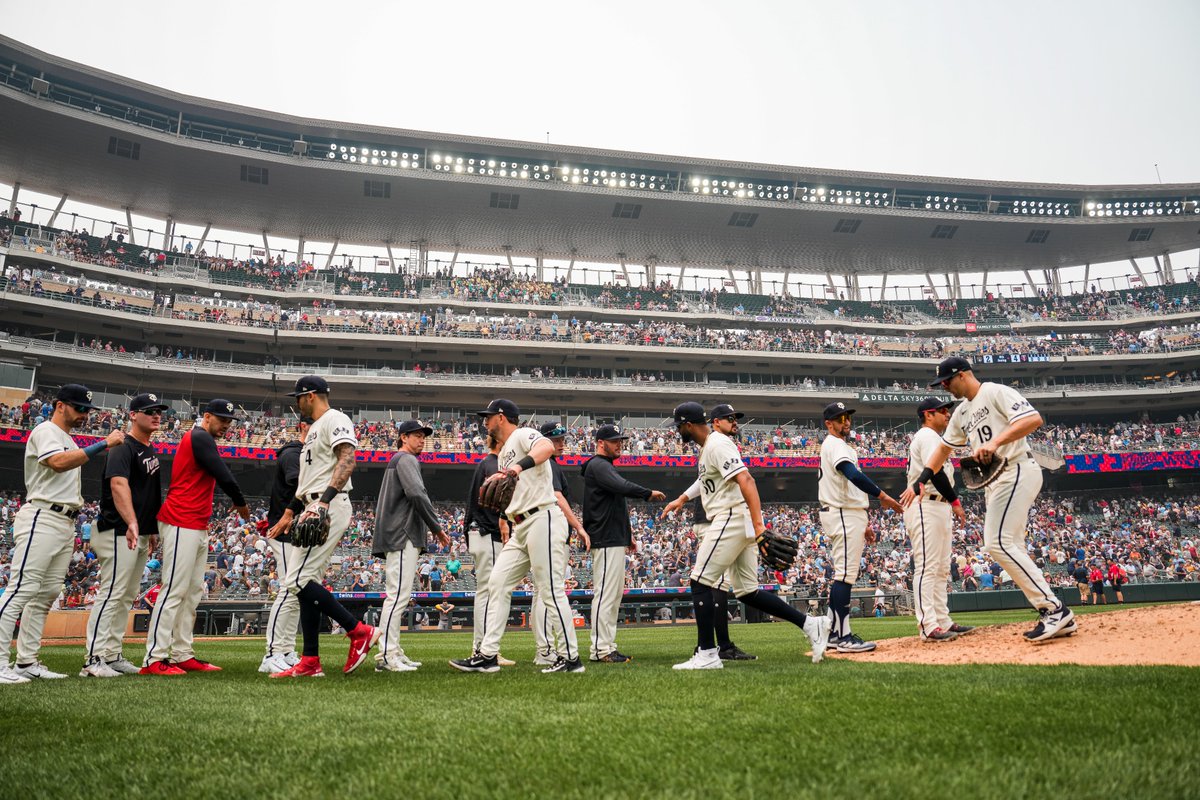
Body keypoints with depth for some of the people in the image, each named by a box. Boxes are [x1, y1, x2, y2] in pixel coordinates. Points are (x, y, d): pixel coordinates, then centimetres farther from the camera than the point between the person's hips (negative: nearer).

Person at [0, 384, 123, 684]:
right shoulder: (46, 431, -5)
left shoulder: (69, 441, 24)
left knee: (47, 593, 8)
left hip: (66, 524, 10)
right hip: (42, 519, -10)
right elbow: (58, 462, -25)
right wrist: (103, 444, -26)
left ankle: (26, 663, 11)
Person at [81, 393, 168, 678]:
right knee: (111, 594, -10)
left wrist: (152, 530, 20)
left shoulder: (150, 451, 16)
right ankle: (94, 659, -6)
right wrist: (131, 523, -42)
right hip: (120, 533, -10)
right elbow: (119, 485, -29)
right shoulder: (123, 448, -12)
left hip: (142, 535, 10)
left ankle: (113, 656, 19)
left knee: (127, 597, 12)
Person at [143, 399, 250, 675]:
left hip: (197, 527, 11)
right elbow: (223, 474, -16)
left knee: (193, 591, 11)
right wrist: (240, 503, -2)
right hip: (182, 525, -11)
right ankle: (154, 659, -8)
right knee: (174, 590, -10)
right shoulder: (200, 437, -9)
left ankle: (183, 655, 15)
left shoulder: (196, 438, 22)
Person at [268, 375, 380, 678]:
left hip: (331, 508, -10)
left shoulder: (334, 420, -6)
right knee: (308, 582, 7)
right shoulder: (314, 429, 26)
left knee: (298, 580, -15)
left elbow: (348, 459, -22)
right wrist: (289, 514, 27)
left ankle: (360, 632, -8)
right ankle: (310, 663, 10)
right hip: (314, 511, 10)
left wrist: (324, 500, -31)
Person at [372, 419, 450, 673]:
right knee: (399, 593, -13)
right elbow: (417, 494, -22)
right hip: (402, 537, -11)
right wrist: (437, 528, -16)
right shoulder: (406, 460, -6)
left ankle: (394, 653, 16)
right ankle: (386, 655, -15)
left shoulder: (395, 462, 26)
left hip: (396, 537, 11)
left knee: (398, 595, 12)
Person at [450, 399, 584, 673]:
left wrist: (520, 466, -44)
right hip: (521, 528, 10)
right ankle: (487, 655, 10)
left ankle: (572, 658, 1)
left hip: (543, 519, -10)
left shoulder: (523, 435, -4)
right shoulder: (502, 454, 24)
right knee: (497, 583, 6)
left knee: (551, 590, -7)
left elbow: (547, 447, -27)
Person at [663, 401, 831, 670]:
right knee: (746, 591, 10)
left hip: (733, 518, -10)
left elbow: (745, 480, -24)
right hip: (739, 524, 10)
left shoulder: (718, 444, -13)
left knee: (700, 582, -6)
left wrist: (758, 526, -31)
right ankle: (810, 624, 10)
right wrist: (680, 500, 34)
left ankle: (707, 654, -2)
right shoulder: (706, 447, 18)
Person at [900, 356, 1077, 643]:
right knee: (1010, 548, 5)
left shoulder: (996, 393, -7)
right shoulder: (961, 413, 20)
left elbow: (1034, 419, -20)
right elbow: (944, 448, 28)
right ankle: (1057, 618, 8)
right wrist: (919, 482, 21)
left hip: (1017, 472, -10)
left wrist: (995, 442, -31)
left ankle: (1054, 609, -13)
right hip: (994, 482, 10)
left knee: (999, 543, -18)